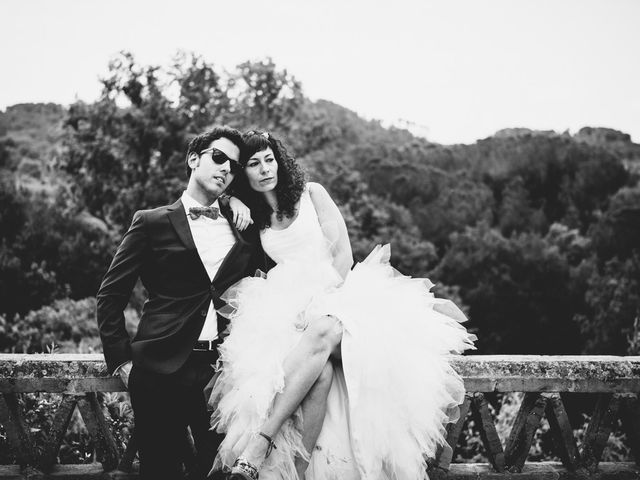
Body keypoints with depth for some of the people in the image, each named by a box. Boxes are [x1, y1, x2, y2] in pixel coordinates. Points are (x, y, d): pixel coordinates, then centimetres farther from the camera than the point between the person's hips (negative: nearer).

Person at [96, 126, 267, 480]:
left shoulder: (242, 225, 14)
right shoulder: (152, 223, 5)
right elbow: (111, 295, 5)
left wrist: (249, 222, 4)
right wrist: (121, 359, -2)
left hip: (223, 370, 3)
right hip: (162, 371, -2)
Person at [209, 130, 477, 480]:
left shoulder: (311, 194, 9)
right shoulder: (252, 218, 17)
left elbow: (343, 254, 0)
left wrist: (321, 297, -14)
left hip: (338, 290, -1)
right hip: (288, 304, 1)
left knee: (323, 330, -41)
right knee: (321, 369, -35)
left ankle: (258, 443, -46)